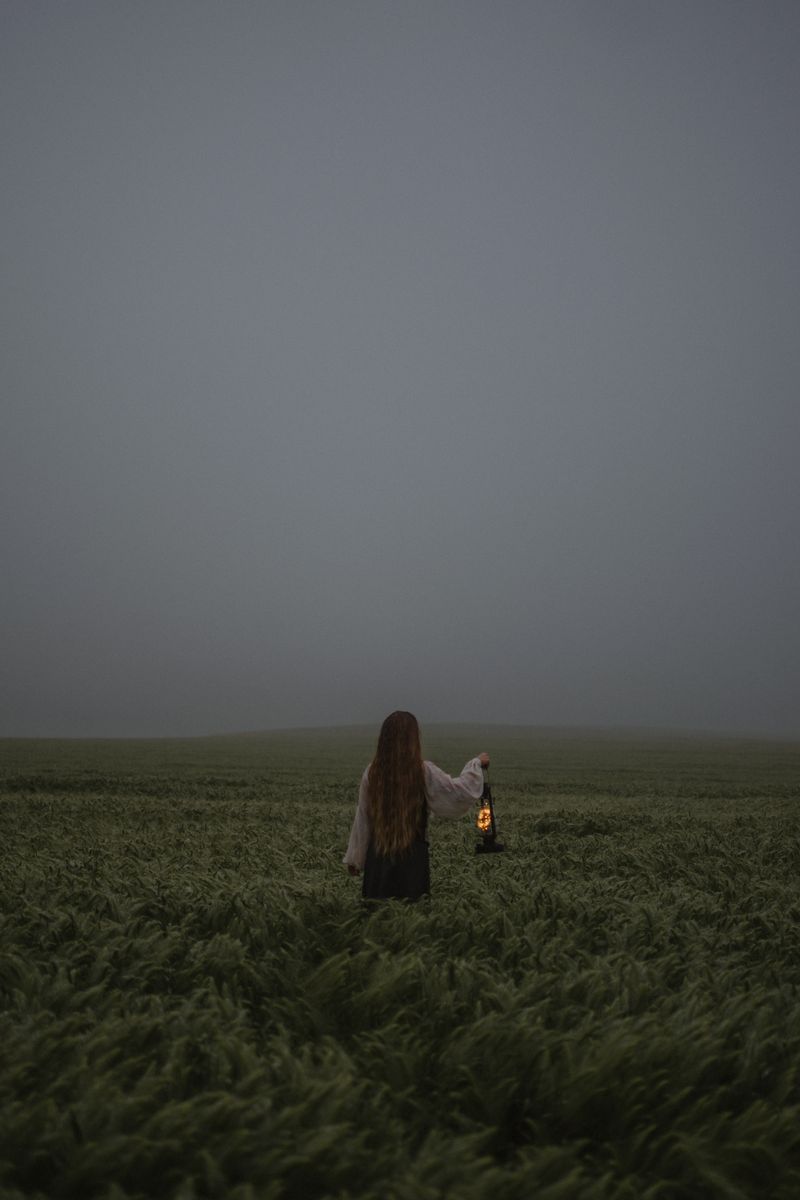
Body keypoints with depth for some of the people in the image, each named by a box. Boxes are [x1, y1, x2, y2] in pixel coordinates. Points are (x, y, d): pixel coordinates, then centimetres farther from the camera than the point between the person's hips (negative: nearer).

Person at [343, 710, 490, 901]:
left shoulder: (371, 773, -3)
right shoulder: (424, 772, -10)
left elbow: (362, 819, 4)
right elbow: (462, 791, -3)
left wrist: (355, 859, 13)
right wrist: (476, 763, 14)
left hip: (378, 856, 2)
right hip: (412, 857, -2)